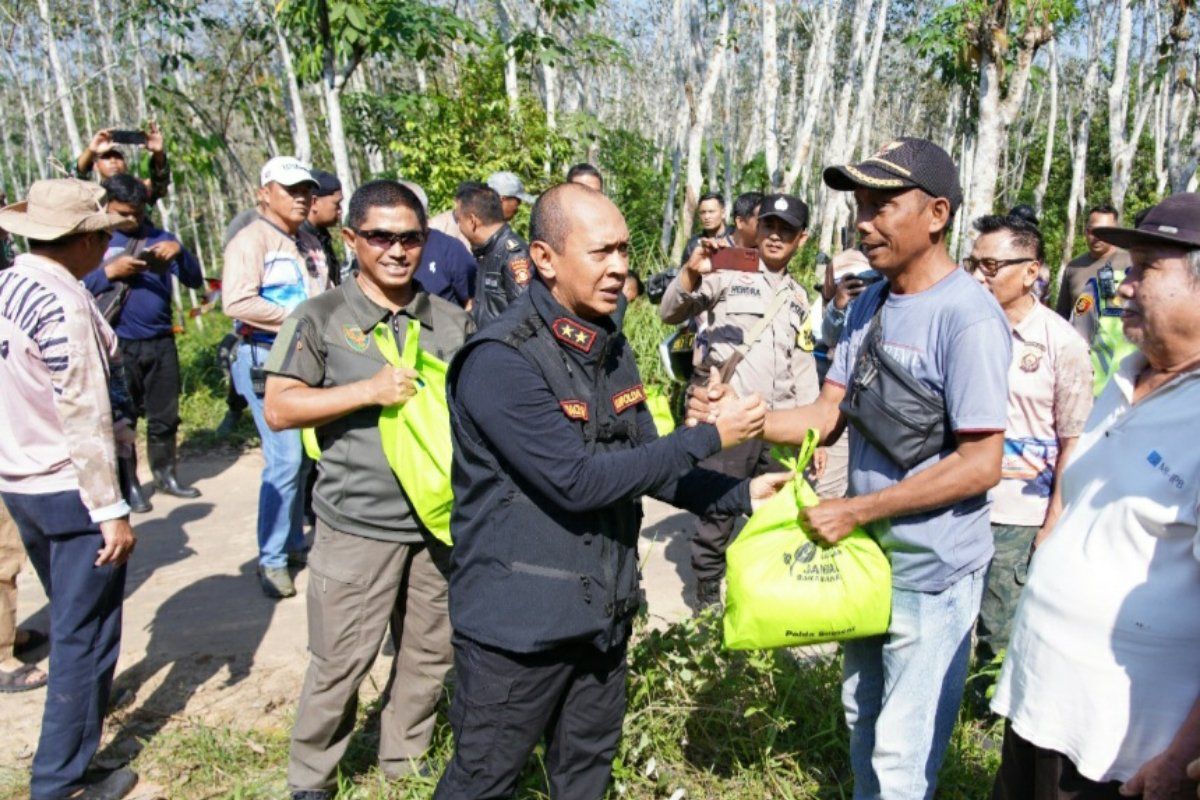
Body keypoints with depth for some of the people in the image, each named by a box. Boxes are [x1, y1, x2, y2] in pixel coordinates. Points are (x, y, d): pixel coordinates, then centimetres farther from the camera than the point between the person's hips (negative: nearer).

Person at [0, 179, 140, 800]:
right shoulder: (63, 303, -22)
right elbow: (84, 415, -24)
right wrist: (112, 509, -20)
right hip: (70, 489, -9)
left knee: (69, 615, 29)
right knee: (86, 632, 5)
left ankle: (84, 695, 53)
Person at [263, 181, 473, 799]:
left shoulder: (453, 321, 7)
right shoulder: (320, 319, -3)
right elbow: (279, 408, -8)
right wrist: (370, 390, -18)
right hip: (358, 524, -4)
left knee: (430, 654, 15)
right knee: (340, 661, 5)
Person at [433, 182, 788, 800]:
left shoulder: (610, 347, 6)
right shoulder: (502, 360, -22)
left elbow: (644, 463, 12)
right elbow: (578, 481, -26)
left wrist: (741, 495, 0)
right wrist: (708, 438, -21)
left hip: (602, 609, 8)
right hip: (518, 620, -7)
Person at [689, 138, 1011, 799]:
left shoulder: (968, 316, -20)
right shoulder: (869, 305, 4)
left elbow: (981, 464, -22)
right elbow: (828, 416, 1)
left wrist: (855, 510, -22)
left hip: (931, 570, -7)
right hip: (868, 555, 7)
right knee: (862, 720, 25)